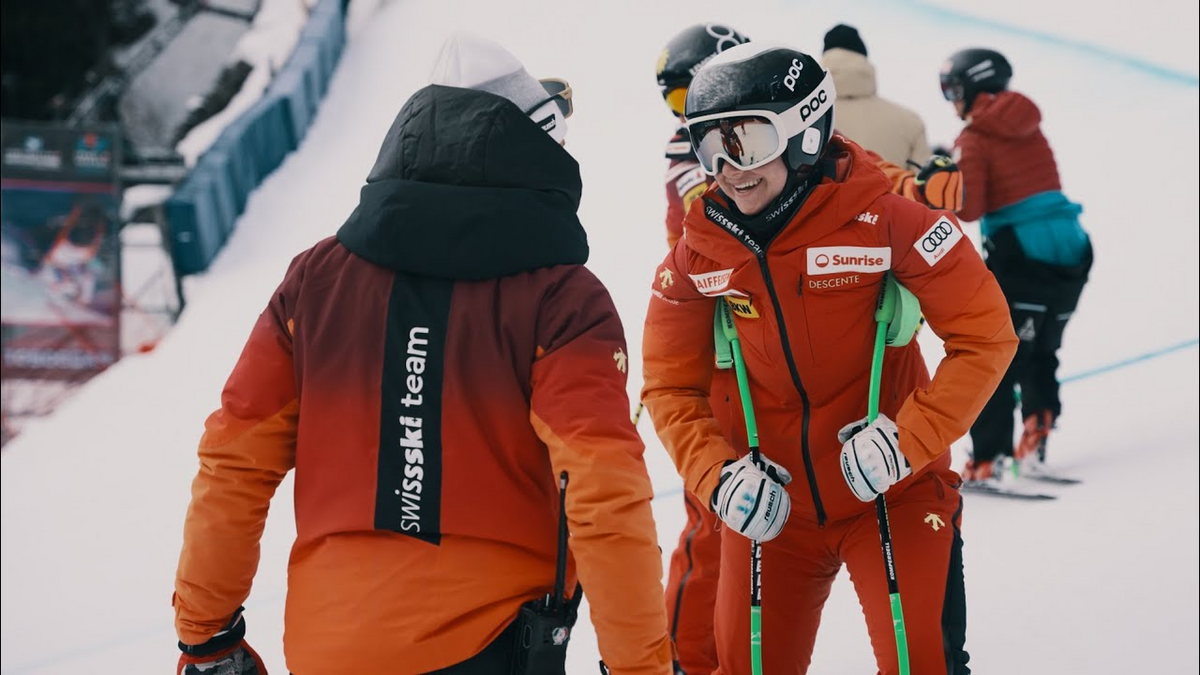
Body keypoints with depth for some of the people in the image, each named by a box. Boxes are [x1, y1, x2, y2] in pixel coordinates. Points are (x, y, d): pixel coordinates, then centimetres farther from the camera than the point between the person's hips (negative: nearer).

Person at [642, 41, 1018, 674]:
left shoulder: (883, 216, -17)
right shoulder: (697, 253, -6)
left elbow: (985, 336, -12)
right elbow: (669, 387, 3)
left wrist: (908, 440, -22)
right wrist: (717, 475, -14)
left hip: (892, 495, -3)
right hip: (769, 505, 3)